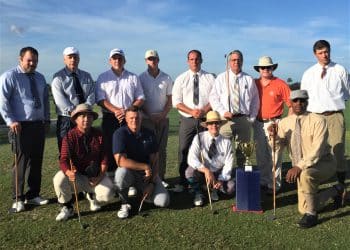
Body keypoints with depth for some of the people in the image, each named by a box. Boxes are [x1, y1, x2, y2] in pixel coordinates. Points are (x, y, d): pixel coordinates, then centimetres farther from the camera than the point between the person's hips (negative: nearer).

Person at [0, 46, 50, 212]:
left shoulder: (40, 78, 17)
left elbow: (45, 100, 23)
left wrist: (47, 119, 14)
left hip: (39, 125, 6)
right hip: (21, 126, -6)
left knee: (37, 161, 9)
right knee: (21, 161, -5)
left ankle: (33, 195, 20)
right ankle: (18, 199, 7)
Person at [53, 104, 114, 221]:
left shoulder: (99, 135, -1)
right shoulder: (70, 136, -10)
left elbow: (104, 158, -1)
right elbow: (64, 160, -19)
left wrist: (100, 176, -15)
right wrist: (69, 172, -41)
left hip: (95, 175, 2)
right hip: (76, 175, -1)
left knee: (108, 194, -24)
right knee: (59, 179, -32)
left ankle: (92, 195, 17)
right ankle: (67, 207, -2)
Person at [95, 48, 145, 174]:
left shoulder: (133, 78, 11)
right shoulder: (103, 78, 7)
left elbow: (140, 98, 7)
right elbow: (101, 100, -2)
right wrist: (116, 111, -16)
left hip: (130, 118, 1)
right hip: (110, 118, -1)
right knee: (110, 147, -1)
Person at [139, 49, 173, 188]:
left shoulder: (166, 78, 6)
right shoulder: (141, 78, 2)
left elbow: (170, 100, 6)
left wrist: (162, 115, -7)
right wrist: (149, 115, -8)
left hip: (163, 118, 2)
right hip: (147, 118, -1)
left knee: (162, 149, 3)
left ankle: (161, 177, 9)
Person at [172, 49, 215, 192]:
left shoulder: (210, 78, 8)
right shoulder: (181, 79, 7)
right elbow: (176, 102, 1)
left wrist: (204, 110, -13)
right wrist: (192, 111, -12)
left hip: (205, 119, 0)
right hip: (187, 120, 0)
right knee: (184, 150, -1)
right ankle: (182, 182, 8)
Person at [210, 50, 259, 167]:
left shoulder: (249, 79, 9)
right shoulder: (221, 78, 5)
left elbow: (255, 100, 13)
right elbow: (213, 98, 1)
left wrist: (252, 118, 5)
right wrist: (223, 112, -11)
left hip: (244, 119, 2)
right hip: (226, 119, -1)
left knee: (242, 150, 8)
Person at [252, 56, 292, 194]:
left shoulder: (280, 84, -3)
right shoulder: (254, 83, 7)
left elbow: (291, 105, -4)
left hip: (274, 123, -4)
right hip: (258, 123, 4)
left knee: (275, 155, -4)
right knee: (261, 155, 13)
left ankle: (275, 184, 6)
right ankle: (263, 182, 27)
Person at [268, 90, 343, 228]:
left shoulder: (318, 121, -16)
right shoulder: (285, 122, -2)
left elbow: (317, 151, -25)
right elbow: (279, 144, -10)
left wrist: (299, 166, -36)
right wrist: (274, 136, -31)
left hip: (323, 164, -5)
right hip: (302, 169, 6)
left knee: (305, 174, -39)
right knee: (303, 209, 5)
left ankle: (311, 214, -17)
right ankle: (335, 191, 32)